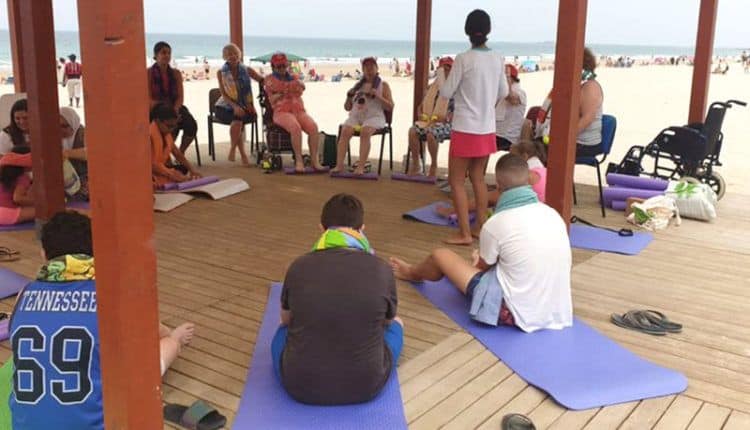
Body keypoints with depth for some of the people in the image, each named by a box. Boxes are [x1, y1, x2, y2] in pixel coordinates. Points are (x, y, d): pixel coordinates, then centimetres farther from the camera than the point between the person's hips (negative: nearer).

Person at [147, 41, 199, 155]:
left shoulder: (176, 73, 11)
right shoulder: (148, 73, -2)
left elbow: (180, 97, 3)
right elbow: (148, 100, -9)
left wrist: (175, 110, -19)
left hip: (175, 108, 4)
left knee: (191, 124, -27)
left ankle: (180, 153, -6)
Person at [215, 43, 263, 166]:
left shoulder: (246, 70, 6)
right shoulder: (221, 72, 3)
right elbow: (224, 94, -7)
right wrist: (235, 106, -24)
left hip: (242, 106, 1)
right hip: (225, 107, -1)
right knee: (237, 121, -33)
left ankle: (233, 149, -13)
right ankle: (243, 154, -23)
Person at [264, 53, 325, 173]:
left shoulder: (293, 78, 23)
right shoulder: (270, 80, 14)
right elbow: (272, 100, 4)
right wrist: (281, 94, -13)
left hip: (299, 111, 4)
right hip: (282, 112, -3)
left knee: (313, 127, -27)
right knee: (296, 127, -36)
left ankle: (314, 160, -26)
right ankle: (299, 161, -31)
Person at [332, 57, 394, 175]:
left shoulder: (383, 85, 11)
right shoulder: (358, 85, 20)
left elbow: (390, 107, 2)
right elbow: (347, 108, 20)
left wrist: (378, 96, -11)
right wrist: (349, 96, 0)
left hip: (374, 116, -3)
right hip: (356, 116, 3)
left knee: (365, 131, -36)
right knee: (345, 131, -28)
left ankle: (361, 166, -40)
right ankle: (339, 165, -33)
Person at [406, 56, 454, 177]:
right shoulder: (432, 87, 17)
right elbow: (421, 106, 20)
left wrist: (447, 118, -22)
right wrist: (421, 114, -1)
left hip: (446, 123, -5)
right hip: (429, 120, 5)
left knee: (431, 134, -36)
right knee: (413, 130, -24)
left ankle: (434, 165, -15)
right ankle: (415, 164, -14)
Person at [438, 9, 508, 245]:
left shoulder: (463, 59, -14)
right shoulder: (497, 59, 2)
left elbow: (446, 93, -8)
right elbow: (503, 93, 12)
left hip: (465, 129, -6)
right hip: (487, 129, 6)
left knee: (456, 180, 3)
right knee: (478, 177, 19)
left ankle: (464, 233, 1)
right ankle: (481, 226, 24)